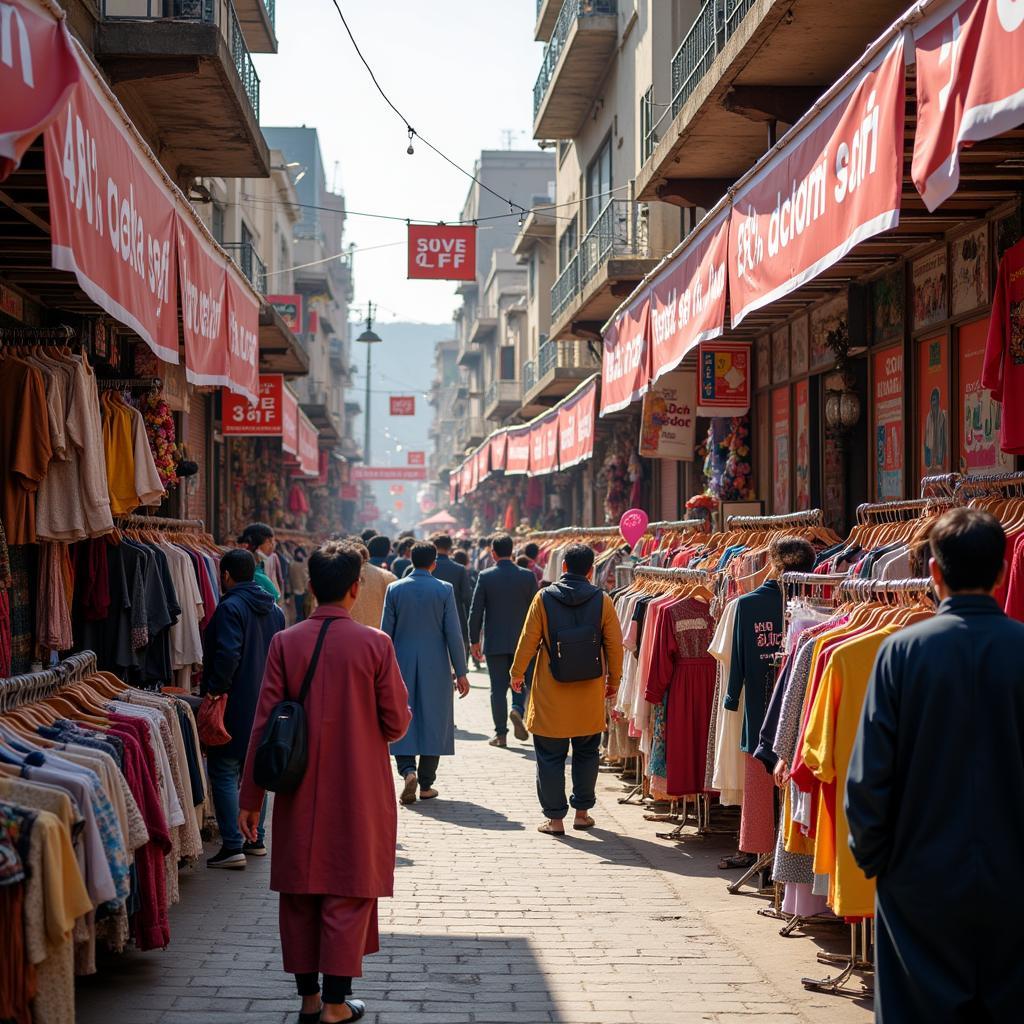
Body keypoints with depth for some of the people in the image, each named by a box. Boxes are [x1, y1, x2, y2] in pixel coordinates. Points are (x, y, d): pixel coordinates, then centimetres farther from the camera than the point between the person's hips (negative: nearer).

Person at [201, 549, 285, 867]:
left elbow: (227, 656, -24)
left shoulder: (230, 608, -14)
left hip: (235, 706, -8)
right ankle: (256, 839, 22)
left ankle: (232, 846, -8)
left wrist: (214, 690, -15)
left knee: (224, 773, -4)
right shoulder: (274, 609, 12)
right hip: (265, 705, 8)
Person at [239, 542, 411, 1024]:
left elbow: (264, 723, -4)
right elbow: (397, 723, -5)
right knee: (348, 894, 6)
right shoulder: (375, 644, -10)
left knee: (299, 893, 13)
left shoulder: (285, 643, -5)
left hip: (300, 795, 2)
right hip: (358, 794, -2)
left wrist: (251, 798, 3)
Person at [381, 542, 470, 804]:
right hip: (436, 668, -1)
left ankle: (408, 770, -12)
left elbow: (386, 632, 0)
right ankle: (426, 785, 10)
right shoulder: (444, 590, -5)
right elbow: (453, 633, -6)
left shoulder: (395, 589, -1)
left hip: (402, 665, 1)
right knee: (433, 721, 7)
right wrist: (460, 672, -1)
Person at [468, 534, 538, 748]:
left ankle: (501, 733, 4)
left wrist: (474, 640, 6)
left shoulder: (486, 576, -5)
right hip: (521, 641, 1)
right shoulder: (527, 576, -2)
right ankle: (518, 710, -12)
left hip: (494, 642, -1)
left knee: (498, 687, 4)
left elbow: (476, 611, -3)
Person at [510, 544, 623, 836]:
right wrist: (613, 680, 14)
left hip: (550, 694, -1)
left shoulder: (544, 598, -7)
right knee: (586, 754, 18)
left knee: (550, 757, 7)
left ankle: (555, 818, 8)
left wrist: (517, 673, 12)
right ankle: (582, 812, 22)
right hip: (589, 694, 2)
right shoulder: (602, 601, -4)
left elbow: (528, 641, -3)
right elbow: (614, 645, -1)